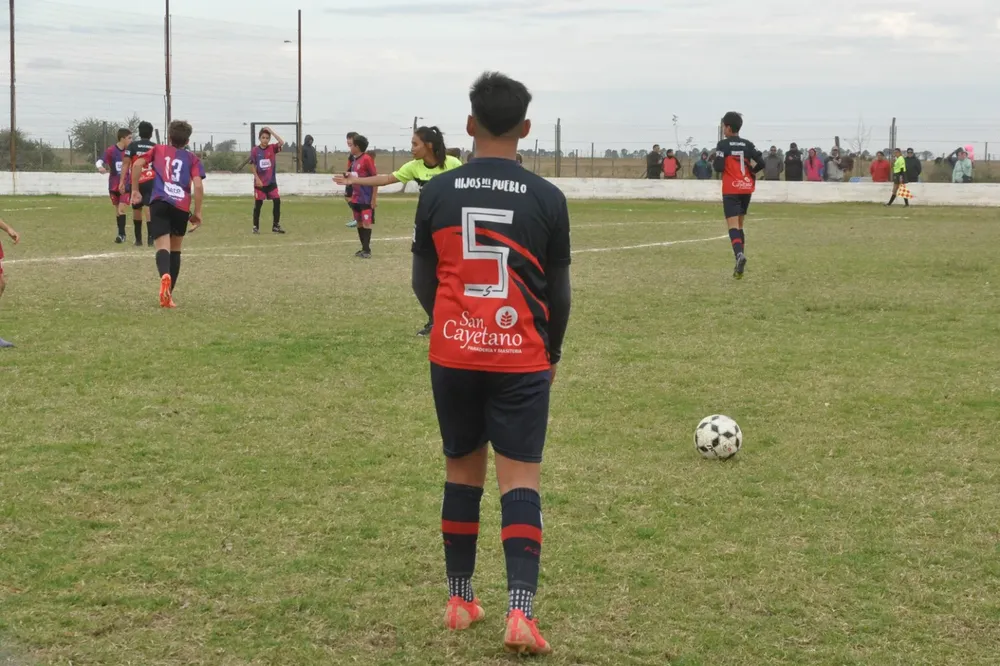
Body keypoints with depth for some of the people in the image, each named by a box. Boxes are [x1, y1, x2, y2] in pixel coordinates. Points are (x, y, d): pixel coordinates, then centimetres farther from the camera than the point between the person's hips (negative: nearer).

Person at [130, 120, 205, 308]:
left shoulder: (158, 150, 21)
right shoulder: (192, 158, 18)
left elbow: (138, 164, 5)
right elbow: (198, 185, 3)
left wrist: (135, 190, 13)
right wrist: (197, 212, 9)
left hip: (159, 202, -1)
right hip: (182, 207, 1)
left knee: (163, 247, -10)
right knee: (175, 249, 18)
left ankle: (165, 276, -43)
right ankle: (168, 294, 17)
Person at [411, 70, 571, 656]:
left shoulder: (437, 194, -1)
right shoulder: (548, 199, -5)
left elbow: (423, 282, 7)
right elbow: (559, 290, 2)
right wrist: (553, 349, 19)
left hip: (454, 355, 2)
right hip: (522, 359, -2)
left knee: (462, 471, 15)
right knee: (521, 479, 0)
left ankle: (460, 600, 24)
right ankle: (521, 611, -11)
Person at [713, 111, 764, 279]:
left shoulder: (723, 144, -7)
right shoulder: (748, 144, 7)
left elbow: (718, 167, -14)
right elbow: (761, 163, 0)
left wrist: (716, 162, 8)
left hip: (731, 190, -5)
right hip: (747, 188, 5)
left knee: (733, 226, -11)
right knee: (739, 224, 18)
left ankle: (739, 254, -37)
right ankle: (740, 263, 17)